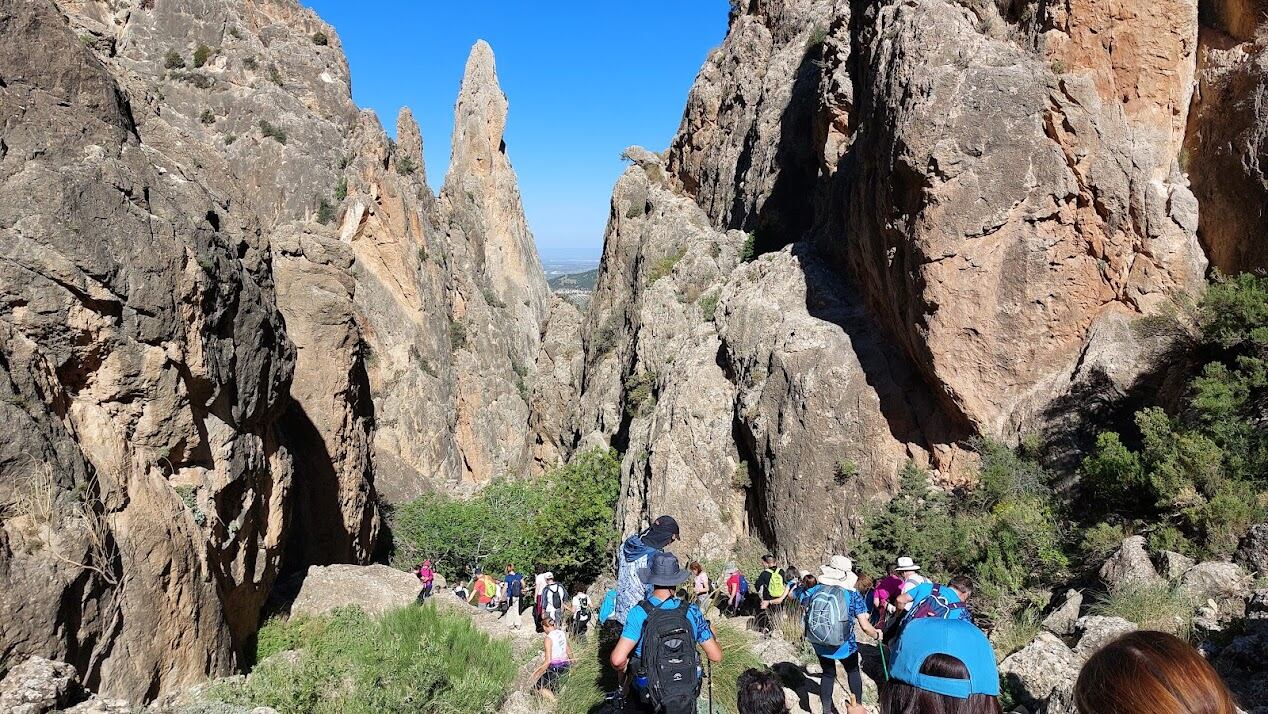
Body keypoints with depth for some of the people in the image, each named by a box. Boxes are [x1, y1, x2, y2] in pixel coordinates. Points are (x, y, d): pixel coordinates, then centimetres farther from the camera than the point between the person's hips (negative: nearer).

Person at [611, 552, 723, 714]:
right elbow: (716, 656, -5)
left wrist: (623, 670, -2)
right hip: (688, 695, 2)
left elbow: (617, 659, -24)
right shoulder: (692, 611, -10)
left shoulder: (640, 612, -17)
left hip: (648, 693, -2)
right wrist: (713, 636, 16)